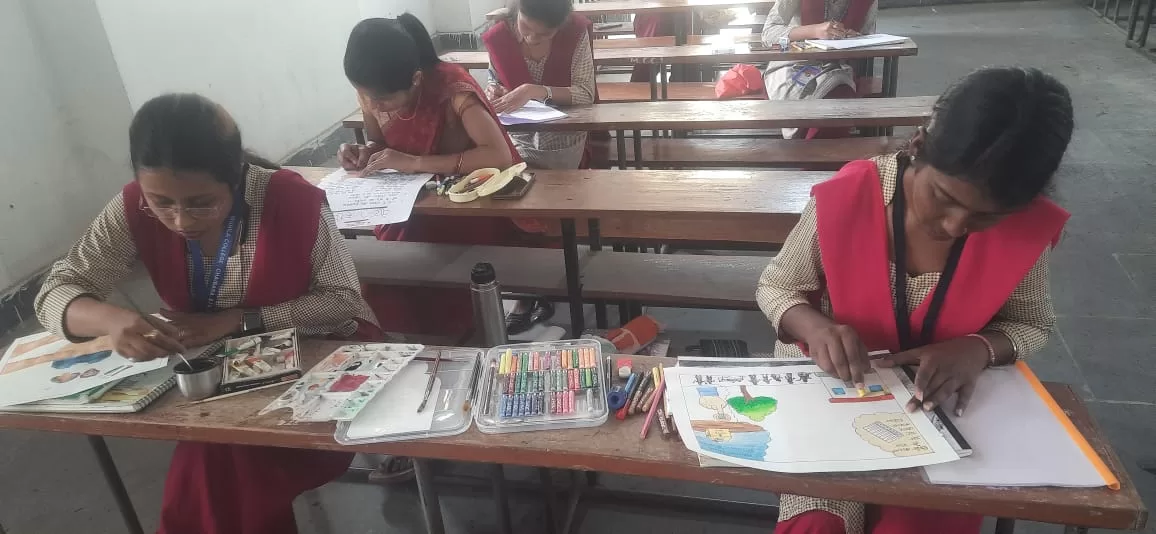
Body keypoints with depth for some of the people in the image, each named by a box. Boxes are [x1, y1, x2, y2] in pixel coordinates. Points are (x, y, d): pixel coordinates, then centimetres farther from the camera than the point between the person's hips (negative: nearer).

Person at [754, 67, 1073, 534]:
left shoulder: (1028, 227, -16)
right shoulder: (846, 198, -22)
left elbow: (1031, 324, 2)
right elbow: (775, 288, -8)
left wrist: (979, 348, -21)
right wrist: (815, 327, -30)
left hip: (941, 408, 2)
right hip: (833, 393, -1)